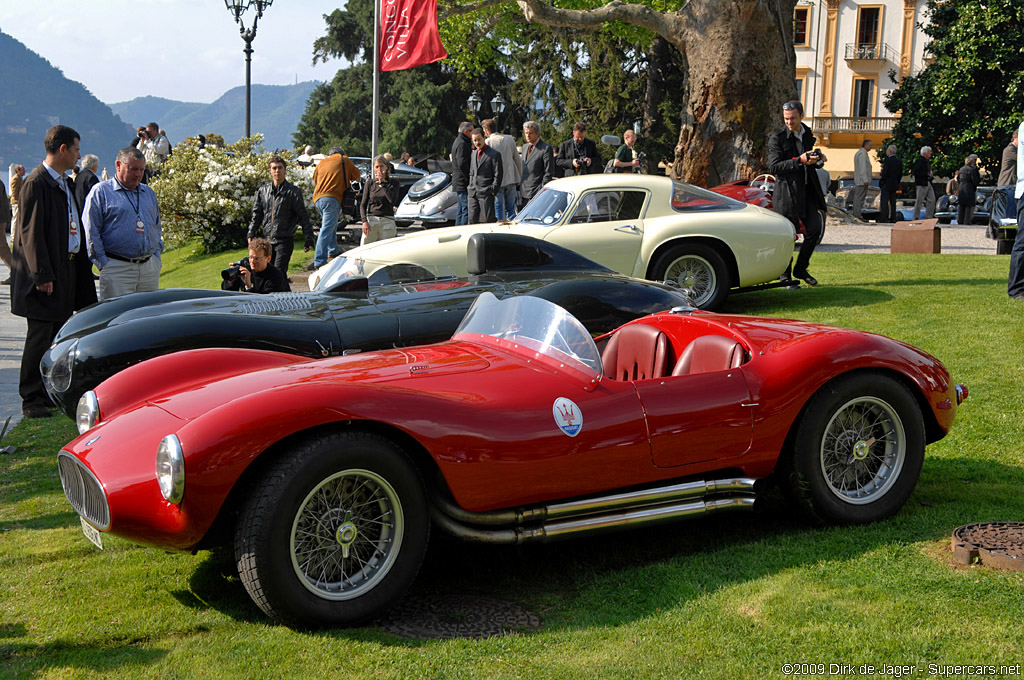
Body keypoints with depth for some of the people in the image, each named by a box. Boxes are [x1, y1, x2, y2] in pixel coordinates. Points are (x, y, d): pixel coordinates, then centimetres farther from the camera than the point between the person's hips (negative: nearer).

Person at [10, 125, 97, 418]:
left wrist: (79, 265, 14)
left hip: (67, 269, 9)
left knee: (59, 335, 13)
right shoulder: (36, 184, -13)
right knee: (40, 336, -3)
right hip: (45, 275, -9)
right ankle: (31, 400, 4)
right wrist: (42, 275, -19)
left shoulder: (65, 183, 15)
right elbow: (31, 233, -17)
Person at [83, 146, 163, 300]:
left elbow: (157, 227, 26)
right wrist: (103, 264, -9)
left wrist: (156, 256, 12)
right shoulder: (100, 191, 0)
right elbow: (91, 232, -4)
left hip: (150, 269, 6)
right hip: (117, 269, -5)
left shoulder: (149, 193, 19)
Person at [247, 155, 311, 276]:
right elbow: (257, 214, 17)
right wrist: (251, 234, 8)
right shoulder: (263, 190, 9)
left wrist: (309, 238, -3)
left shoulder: (293, 191, -3)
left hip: (285, 240, -5)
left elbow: (303, 216, -1)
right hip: (267, 239, 5)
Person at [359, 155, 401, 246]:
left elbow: (392, 200, -13)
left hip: (387, 221, -1)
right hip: (371, 219, 1)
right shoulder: (370, 184, 8)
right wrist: (364, 221, -8)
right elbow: (363, 204, 7)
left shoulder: (393, 183, 5)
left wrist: (382, 183, -8)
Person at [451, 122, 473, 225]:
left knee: (461, 210, 15)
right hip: (463, 183, -11)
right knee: (466, 210, -12)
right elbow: (462, 164, -21)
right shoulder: (462, 144, -14)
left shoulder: (458, 141, 20)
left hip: (458, 182, 11)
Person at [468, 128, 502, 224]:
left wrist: (493, 191, -12)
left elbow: (498, 175, -8)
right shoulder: (473, 154, 16)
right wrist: (471, 188, 12)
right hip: (473, 194, 6)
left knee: (488, 220, -3)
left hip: (486, 194, -6)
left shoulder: (494, 154, -5)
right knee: (472, 220, 7)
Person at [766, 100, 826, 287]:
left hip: (808, 190, 6)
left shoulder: (807, 134, 13)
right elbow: (774, 167, -16)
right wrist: (800, 160, -24)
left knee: (814, 229, 2)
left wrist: (818, 157, 4)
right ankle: (785, 275, 12)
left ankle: (801, 269, 19)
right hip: (787, 192, -6)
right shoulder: (777, 139, -7)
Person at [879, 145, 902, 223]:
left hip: (886, 184, -7)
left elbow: (885, 173, -20)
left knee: (884, 201, -5)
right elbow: (900, 174, 10)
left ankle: (884, 218, -9)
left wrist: (881, 178, -1)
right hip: (894, 184, 7)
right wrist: (897, 182, 19)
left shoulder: (887, 160, -16)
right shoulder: (899, 161, 6)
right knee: (892, 201, 10)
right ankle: (893, 218, 10)